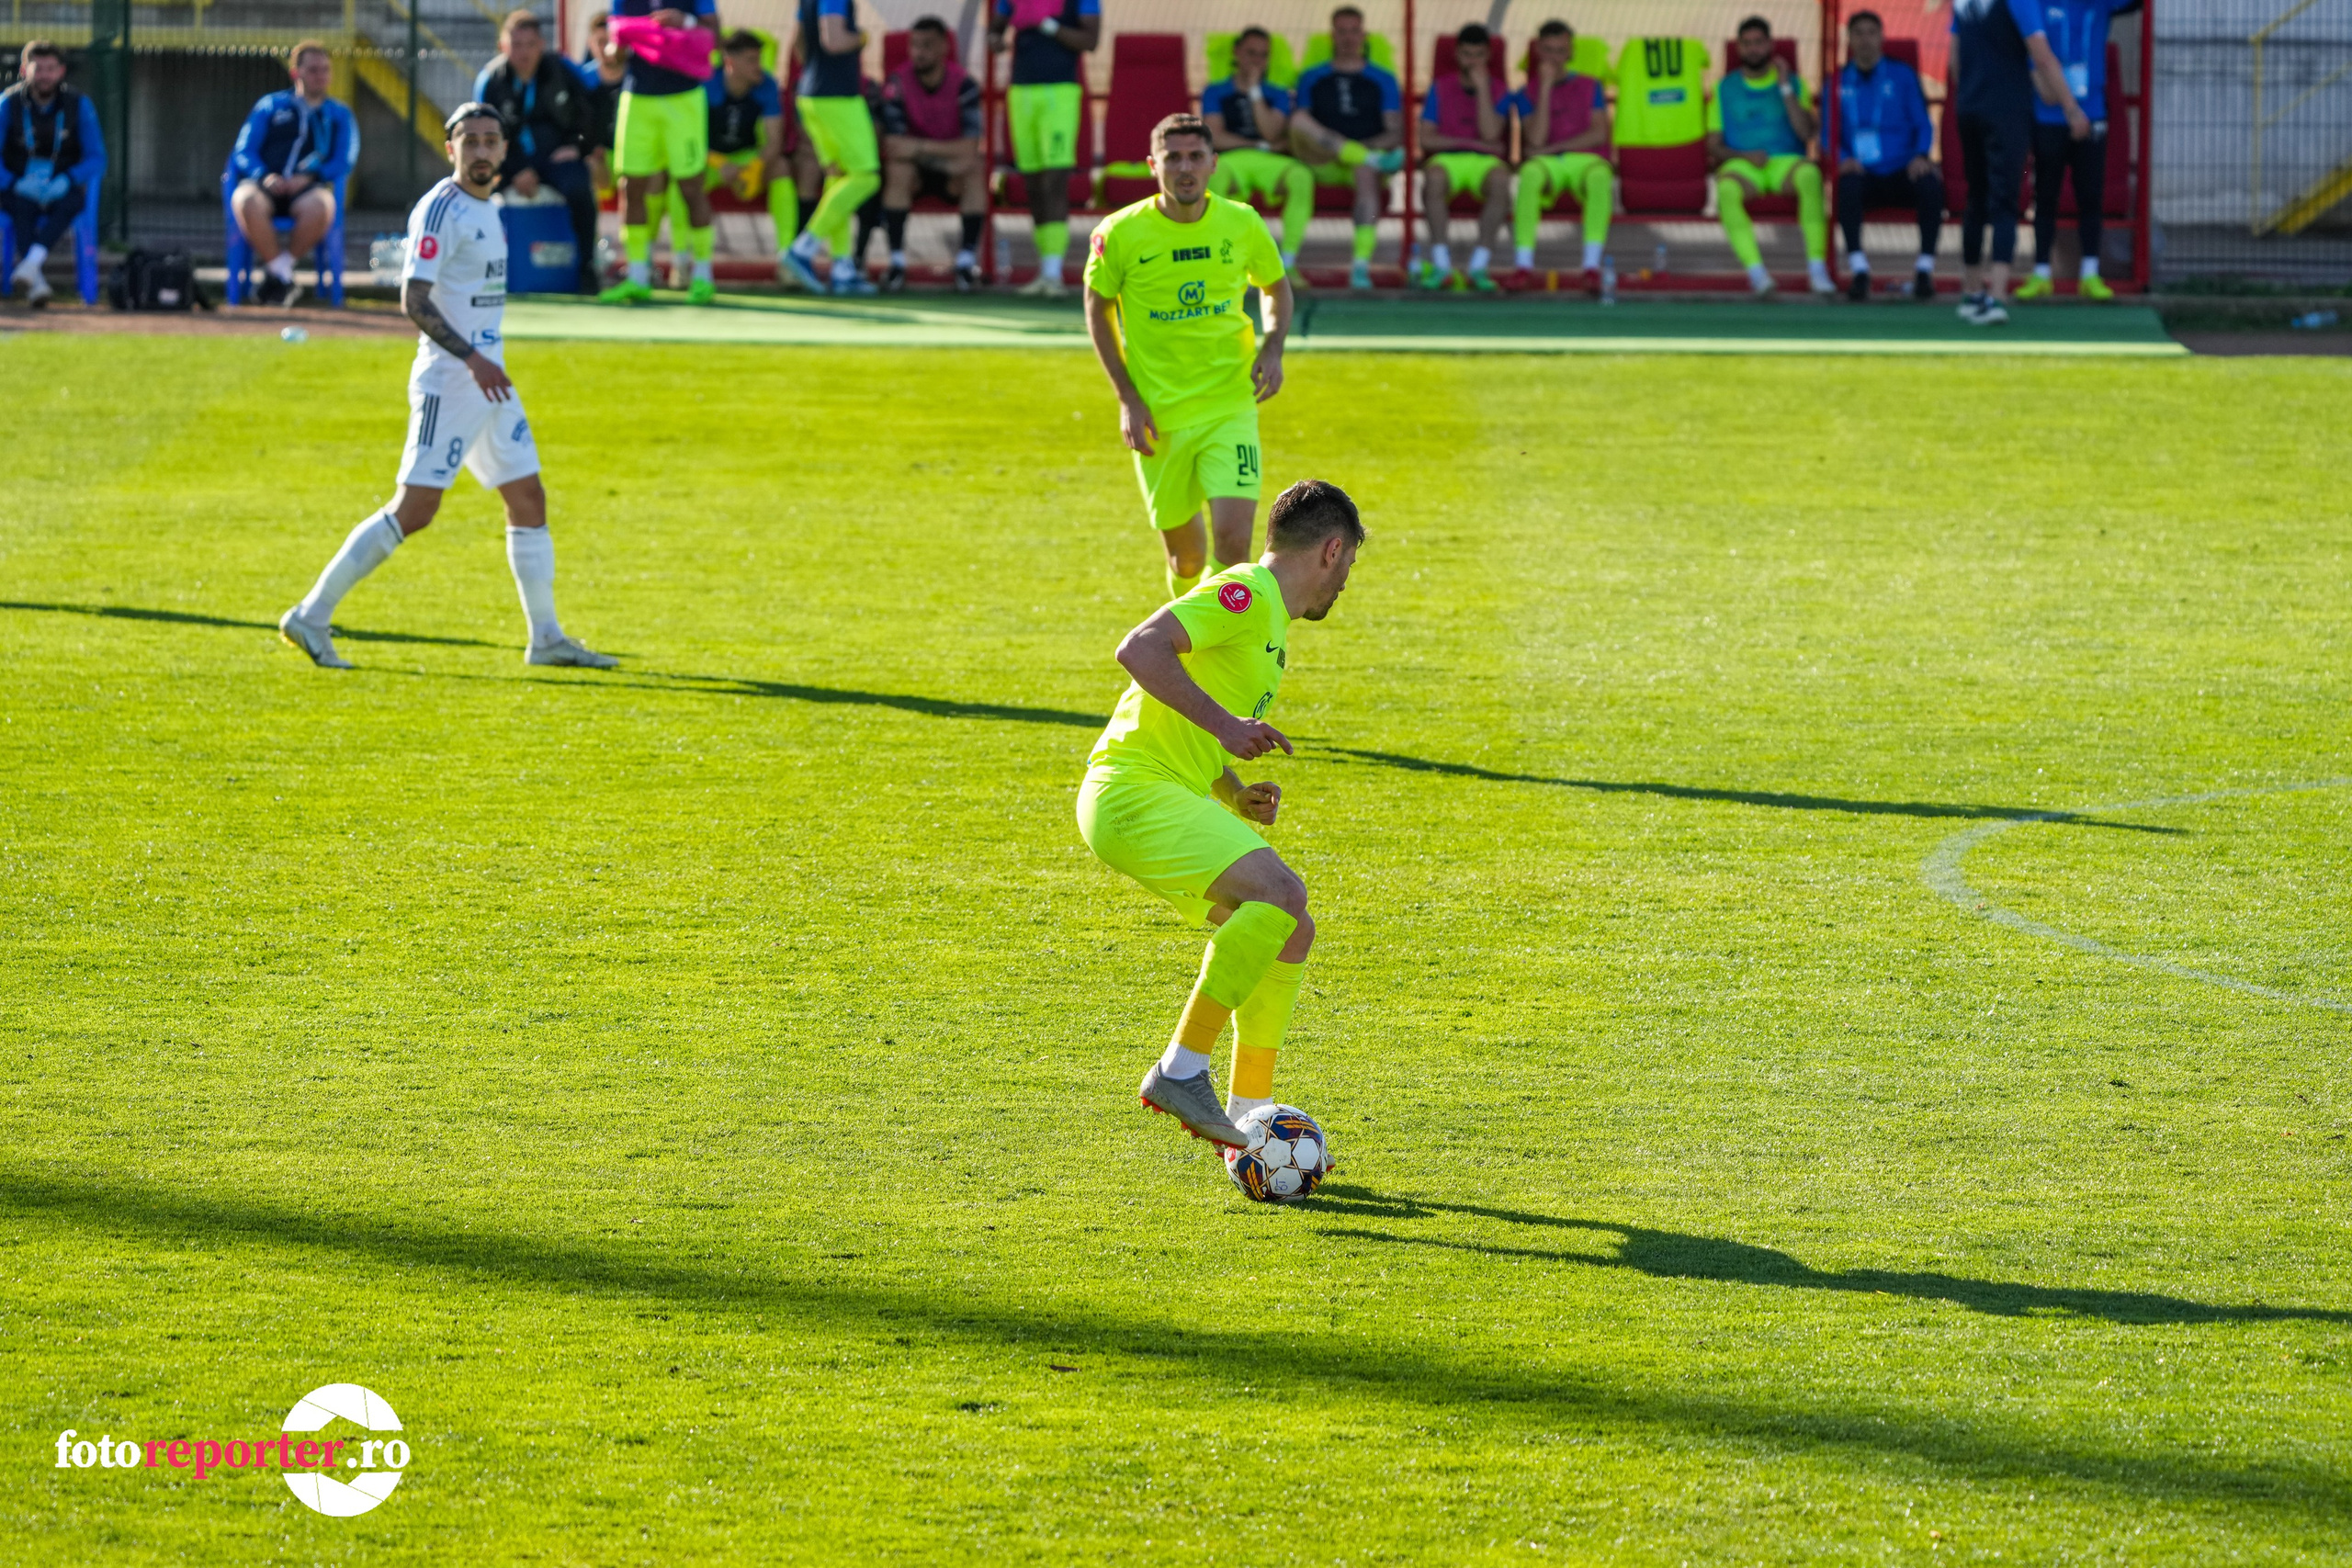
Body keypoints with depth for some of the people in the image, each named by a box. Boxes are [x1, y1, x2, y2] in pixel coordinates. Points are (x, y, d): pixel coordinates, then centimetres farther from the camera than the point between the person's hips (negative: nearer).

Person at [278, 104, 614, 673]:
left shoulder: (486, 210, 14)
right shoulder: (440, 210, -14)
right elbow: (414, 300, -22)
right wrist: (472, 359, -28)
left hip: (489, 379, 9)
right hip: (448, 382, -9)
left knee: (529, 501, 10)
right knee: (413, 510, -12)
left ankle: (547, 638, 17)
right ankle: (311, 615, -7)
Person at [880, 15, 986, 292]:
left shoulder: (963, 83, -15)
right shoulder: (898, 84, -17)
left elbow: (969, 148, -21)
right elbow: (893, 146, -25)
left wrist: (920, 147, -29)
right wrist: (949, 154, -28)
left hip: (952, 172, 0)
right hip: (915, 168, 0)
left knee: (974, 171, -30)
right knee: (899, 169, -32)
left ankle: (967, 261, -25)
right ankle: (896, 261, -28)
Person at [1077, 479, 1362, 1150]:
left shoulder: (1269, 621, 22)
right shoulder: (1244, 595, -10)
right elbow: (1140, 648, -25)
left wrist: (1237, 798, 14)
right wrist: (1223, 724, -28)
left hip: (1173, 797, 10)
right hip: (1133, 792, -10)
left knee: (1290, 931, 10)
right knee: (1279, 892, -25)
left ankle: (1247, 1119, 13)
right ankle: (1181, 1070, -19)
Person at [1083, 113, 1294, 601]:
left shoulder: (1242, 225, -3)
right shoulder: (1121, 234, -8)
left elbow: (1277, 287, 15)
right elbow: (1098, 307, 6)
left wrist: (1272, 349, -4)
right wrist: (1127, 397, -2)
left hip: (1231, 408, 0)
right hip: (1157, 416, 0)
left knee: (1233, 539, -18)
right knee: (1186, 557, 8)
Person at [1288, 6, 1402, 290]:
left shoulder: (1383, 80, 19)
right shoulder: (1312, 78, 22)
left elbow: (1396, 134, 10)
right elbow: (1296, 122, 10)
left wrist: (1371, 146, -11)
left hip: (1365, 153, -1)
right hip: (1322, 162, 1)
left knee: (1367, 173, -39)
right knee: (1301, 122, -30)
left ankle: (1362, 264, -49)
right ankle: (1375, 159, -39)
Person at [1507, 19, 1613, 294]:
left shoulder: (1589, 88, 18)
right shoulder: (1527, 92, 15)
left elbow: (1599, 134, 4)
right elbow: (1536, 139, -2)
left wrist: (1550, 148, -4)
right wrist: (1546, 87, -3)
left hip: (1586, 160, 0)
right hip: (1547, 164, 0)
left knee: (1599, 177, -39)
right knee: (1531, 173, -39)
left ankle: (1592, 266, -46)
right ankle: (1525, 265, -42)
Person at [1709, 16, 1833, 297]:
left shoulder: (1793, 82, 14)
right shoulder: (1725, 89, 16)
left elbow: (1806, 133, 0)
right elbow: (1713, 146, 11)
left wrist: (1785, 88, -5)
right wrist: (1744, 156, -9)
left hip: (1784, 162, 0)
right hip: (1742, 165, 0)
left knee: (1809, 173, -37)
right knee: (1727, 189, -37)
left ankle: (1817, 269, -37)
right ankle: (1755, 270, -43)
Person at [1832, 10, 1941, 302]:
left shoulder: (1902, 75, 11)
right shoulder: (1839, 83, 13)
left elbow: (1923, 125, 7)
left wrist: (1920, 156, -14)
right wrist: (1844, 160, -14)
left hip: (1902, 171, 0)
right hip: (1864, 174, 0)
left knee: (1931, 184, -33)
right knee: (1847, 185, -36)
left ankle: (1925, 269, -24)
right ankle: (1858, 269, -33)